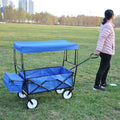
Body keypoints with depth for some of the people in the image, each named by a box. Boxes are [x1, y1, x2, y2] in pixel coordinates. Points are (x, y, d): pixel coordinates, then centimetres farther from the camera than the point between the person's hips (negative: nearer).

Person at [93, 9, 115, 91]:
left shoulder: (104, 24, 13)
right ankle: (96, 86, 2)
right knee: (102, 68, -4)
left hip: (103, 50, 10)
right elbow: (102, 38, -23)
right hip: (107, 51, -10)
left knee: (107, 66, 20)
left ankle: (103, 83, 29)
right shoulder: (108, 26, -16)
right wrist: (98, 50, -27)